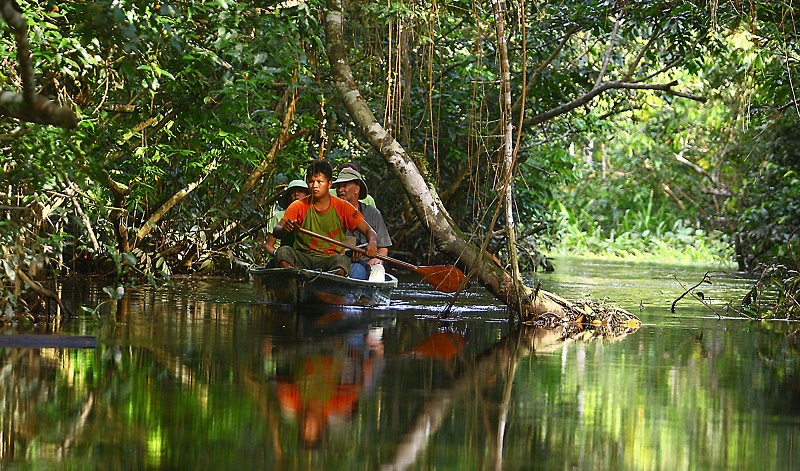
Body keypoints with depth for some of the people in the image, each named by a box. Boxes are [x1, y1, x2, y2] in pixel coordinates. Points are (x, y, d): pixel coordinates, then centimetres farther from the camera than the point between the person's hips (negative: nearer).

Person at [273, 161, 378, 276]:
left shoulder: (343, 207, 3)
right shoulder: (299, 206, 4)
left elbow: (368, 231, -2)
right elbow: (276, 232, -6)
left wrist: (372, 243, -27)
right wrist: (284, 229, -32)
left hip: (329, 260, -1)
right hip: (302, 257, 1)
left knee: (342, 260, -34)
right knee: (283, 251, -29)